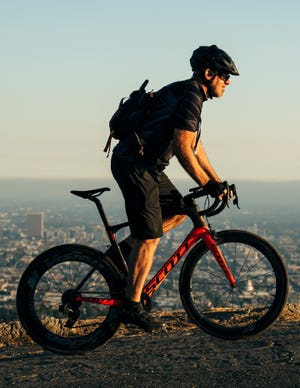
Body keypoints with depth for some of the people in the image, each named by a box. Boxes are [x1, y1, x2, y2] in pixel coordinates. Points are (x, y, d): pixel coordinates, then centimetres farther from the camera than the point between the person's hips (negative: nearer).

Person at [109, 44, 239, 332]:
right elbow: (182, 149, -21)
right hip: (135, 165, -10)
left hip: (146, 166, 10)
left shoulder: (189, 95, 17)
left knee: (179, 210, 16)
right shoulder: (189, 97, -15)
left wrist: (217, 182, 19)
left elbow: (195, 146, 22)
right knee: (149, 236, -8)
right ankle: (132, 306, -2)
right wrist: (207, 184, -12)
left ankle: (123, 250, 15)